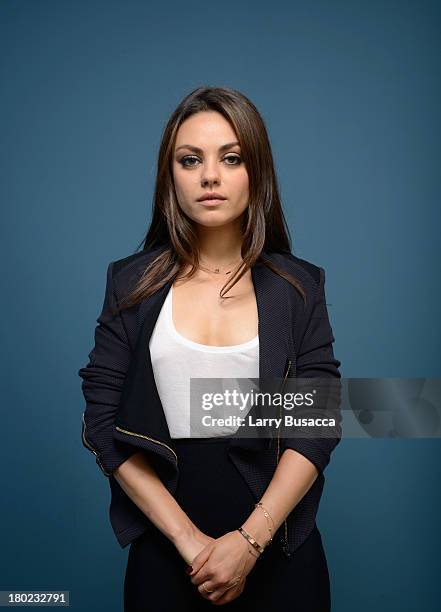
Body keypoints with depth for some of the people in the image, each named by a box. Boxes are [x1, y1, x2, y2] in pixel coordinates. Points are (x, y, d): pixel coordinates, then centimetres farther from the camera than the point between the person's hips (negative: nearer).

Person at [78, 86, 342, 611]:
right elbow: (103, 423, -6)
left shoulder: (298, 286, -3)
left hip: (279, 551, 1)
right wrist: (188, 538, -14)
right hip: (164, 550, 0)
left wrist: (250, 540, -17)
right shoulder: (131, 282, -3)